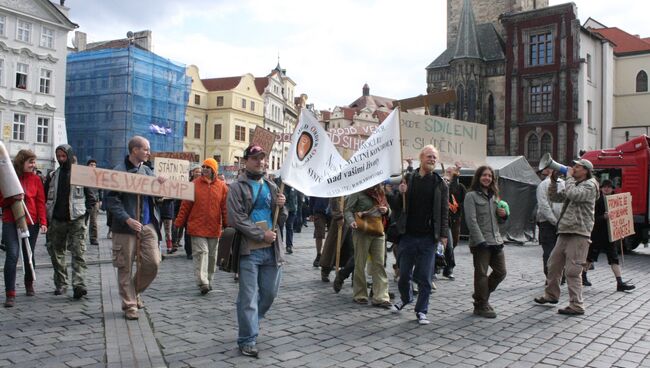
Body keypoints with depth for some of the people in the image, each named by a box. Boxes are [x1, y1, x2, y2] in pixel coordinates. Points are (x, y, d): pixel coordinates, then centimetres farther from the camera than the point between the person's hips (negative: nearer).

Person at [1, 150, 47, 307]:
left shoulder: (36, 179, 4)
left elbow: (41, 202, 1)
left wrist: (43, 222, -9)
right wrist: (13, 198, -18)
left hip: (31, 222, 2)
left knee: (28, 255, 12)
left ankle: (29, 284, 36)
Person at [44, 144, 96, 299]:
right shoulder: (52, 176, 11)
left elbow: (91, 197, 4)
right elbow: (44, 197, 15)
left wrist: (86, 213, -6)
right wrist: (47, 218, 6)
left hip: (77, 220, -4)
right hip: (57, 221, 4)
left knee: (78, 253, -11)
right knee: (57, 253, 10)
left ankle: (79, 285, -16)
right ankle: (60, 284, 22)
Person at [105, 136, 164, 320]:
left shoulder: (147, 171, 12)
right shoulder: (118, 171, -6)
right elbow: (111, 200, -11)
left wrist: (161, 184, -4)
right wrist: (127, 219, -21)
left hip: (148, 225, 5)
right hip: (125, 227, -5)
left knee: (153, 263, -1)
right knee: (126, 267, 3)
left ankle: (135, 291, 25)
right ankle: (129, 305, 17)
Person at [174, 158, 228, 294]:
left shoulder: (222, 186, 2)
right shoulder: (194, 185, -1)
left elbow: (225, 207, 3)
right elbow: (185, 205, 1)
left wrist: (227, 224, 0)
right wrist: (179, 222, 1)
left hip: (214, 228, 2)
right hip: (197, 227, -2)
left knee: (211, 255, 12)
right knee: (201, 253, -9)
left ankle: (208, 280, 27)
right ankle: (203, 283, -10)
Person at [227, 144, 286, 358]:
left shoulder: (271, 186, 15)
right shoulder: (237, 187, -2)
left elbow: (281, 220, 16)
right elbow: (237, 219, -11)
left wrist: (281, 206, -5)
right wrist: (262, 234, -13)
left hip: (272, 249, 6)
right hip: (249, 250, -5)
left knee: (270, 293, 14)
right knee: (248, 297, -1)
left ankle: (250, 323, 37)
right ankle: (247, 340, 9)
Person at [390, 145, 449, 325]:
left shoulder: (440, 184, 3)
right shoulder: (408, 179, 3)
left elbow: (444, 211, 3)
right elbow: (395, 208, 5)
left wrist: (444, 234, -5)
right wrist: (401, 194, -14)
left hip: (428, 238, -1)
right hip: (408, 235, 1)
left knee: (424, 277, 3)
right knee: (404, 274, 11)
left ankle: (421, 311, 17)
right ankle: (405, 298, 39)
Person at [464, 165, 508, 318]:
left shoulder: (494, 195, 17)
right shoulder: (471, 196, -6)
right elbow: (471, 220, -14)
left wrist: (504, 215, 0)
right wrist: (480, 241, -21)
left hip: (496, 240, 7)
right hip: (480, 242, -7)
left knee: (501, 272, 10)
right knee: (481, 274, 1)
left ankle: (481, 297, 29)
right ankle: (481, 306, 14)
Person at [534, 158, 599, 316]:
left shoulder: (590, 185, -5)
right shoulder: (573, 185, 22)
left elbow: (573, 195, -23)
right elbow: (554, 197, 20)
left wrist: (569, 177, -9)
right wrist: (554, 179, 9)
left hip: (578, 234, -9)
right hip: (565, 232, 9)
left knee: (572, 270, -9)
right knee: (553, 264, 16)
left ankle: (576, 306, -2)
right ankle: (551, 295, 32)